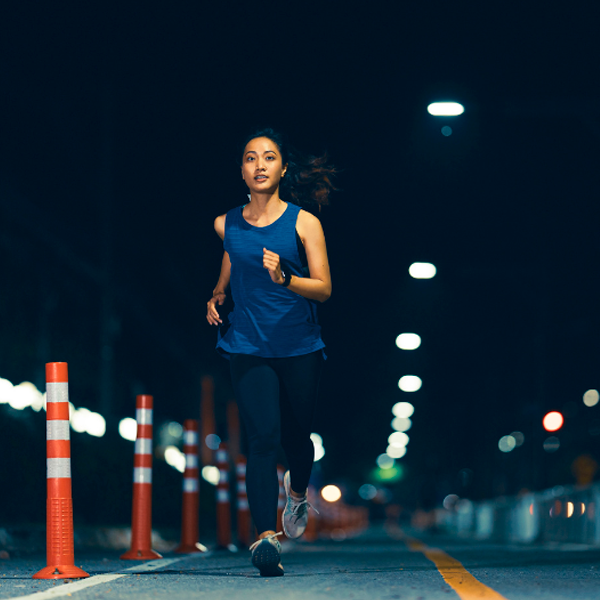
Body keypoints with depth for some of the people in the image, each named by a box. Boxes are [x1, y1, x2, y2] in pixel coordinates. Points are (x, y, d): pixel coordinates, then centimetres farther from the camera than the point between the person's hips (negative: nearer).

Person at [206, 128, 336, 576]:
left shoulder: (304, 223, -4)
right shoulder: (226, 225, 5)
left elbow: (324, 288, -7)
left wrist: (283, 278, -23)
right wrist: (217, 297, 6)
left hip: (299, 349, 0)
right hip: (248, 347, 0)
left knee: (296, 436, 12)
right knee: (263, 438, -15)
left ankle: (298, 491, 47)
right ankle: (266, 536, -22)